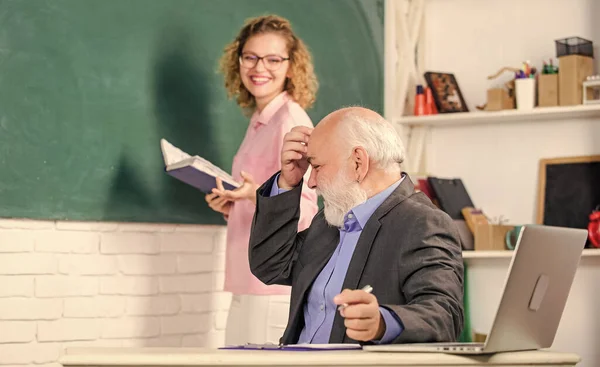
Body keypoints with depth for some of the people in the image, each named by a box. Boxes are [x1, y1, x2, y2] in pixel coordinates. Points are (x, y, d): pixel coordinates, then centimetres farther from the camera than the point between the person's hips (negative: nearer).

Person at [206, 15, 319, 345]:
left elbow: (302, 212, -19)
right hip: (249, 287, 9)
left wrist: (257, 195, -35)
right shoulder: (260, 121, 18)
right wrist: (231, 206, 9)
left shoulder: (291, 120, -9)